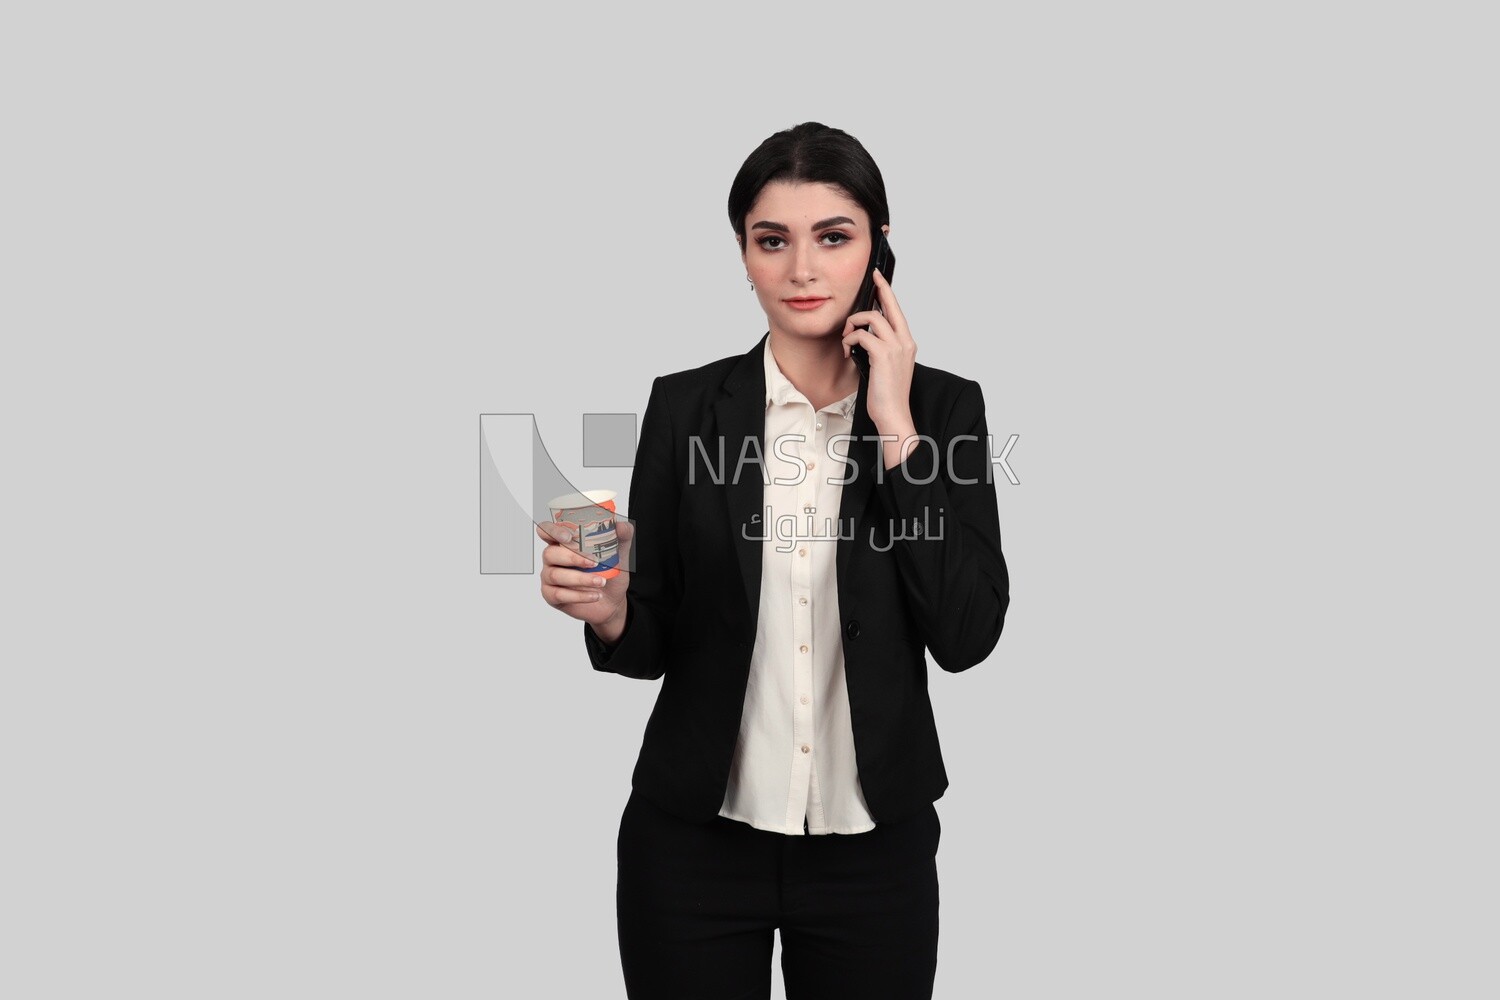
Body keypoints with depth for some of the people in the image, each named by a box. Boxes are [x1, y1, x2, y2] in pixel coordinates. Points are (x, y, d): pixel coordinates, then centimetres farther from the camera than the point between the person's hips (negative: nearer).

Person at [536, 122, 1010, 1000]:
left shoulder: (943, 406, -3)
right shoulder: (686, 405, -3)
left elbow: (967, 635, -12)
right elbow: (654, 641, 1)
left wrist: (895, 426, -14)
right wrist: (607, 609, -21)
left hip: (875, 849, 1)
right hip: (694, 846, 0)